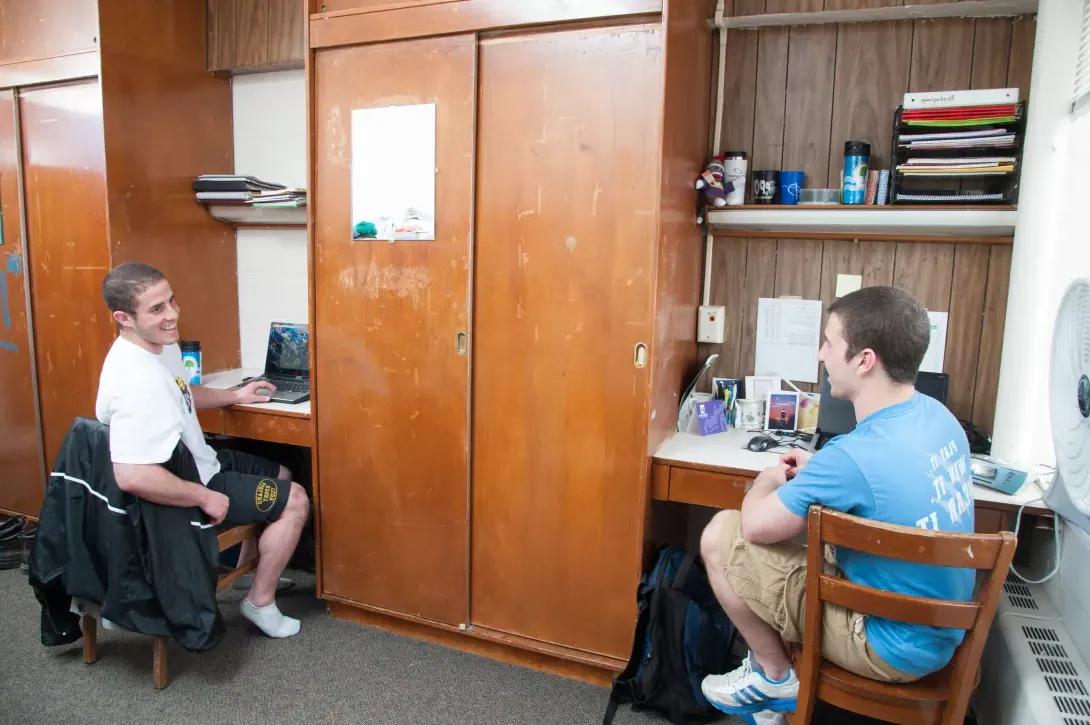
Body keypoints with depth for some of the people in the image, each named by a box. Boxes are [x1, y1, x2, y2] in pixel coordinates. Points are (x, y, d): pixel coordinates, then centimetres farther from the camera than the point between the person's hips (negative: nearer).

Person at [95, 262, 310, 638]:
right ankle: (260, 602, 11)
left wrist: (234, 396, 14)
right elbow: (132, 477, -40)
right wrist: (205, 498, -29)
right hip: (177, 489, -10)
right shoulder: (137, 381, -35)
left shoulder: (162, 345, -2)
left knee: (280, 475, 24)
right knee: (294, 501, -6)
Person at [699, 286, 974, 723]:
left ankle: (774, 676, 12)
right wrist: (818, 472, 5)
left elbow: (756, 526, -19)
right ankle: (775, 667, 27)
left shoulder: (854, 455, -32)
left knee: (721, 536, -7)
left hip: (894, 648, -8)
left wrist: (769, 480, 1)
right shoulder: (939, 416, -6)